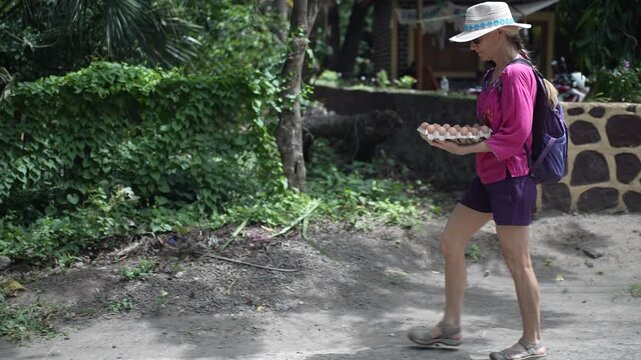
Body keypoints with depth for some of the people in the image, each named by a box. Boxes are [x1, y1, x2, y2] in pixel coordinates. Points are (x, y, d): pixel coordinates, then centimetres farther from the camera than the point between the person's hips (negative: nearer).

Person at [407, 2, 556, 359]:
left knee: (517, 260, -1)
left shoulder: (517, 74, -16)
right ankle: (451, 326, 22)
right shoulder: (495, 74, 13)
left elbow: (516, 134, -21)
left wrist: (466, 148, -21)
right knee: (451, 243, 11)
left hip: (511, 176, -10)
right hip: (488, 176, 10)